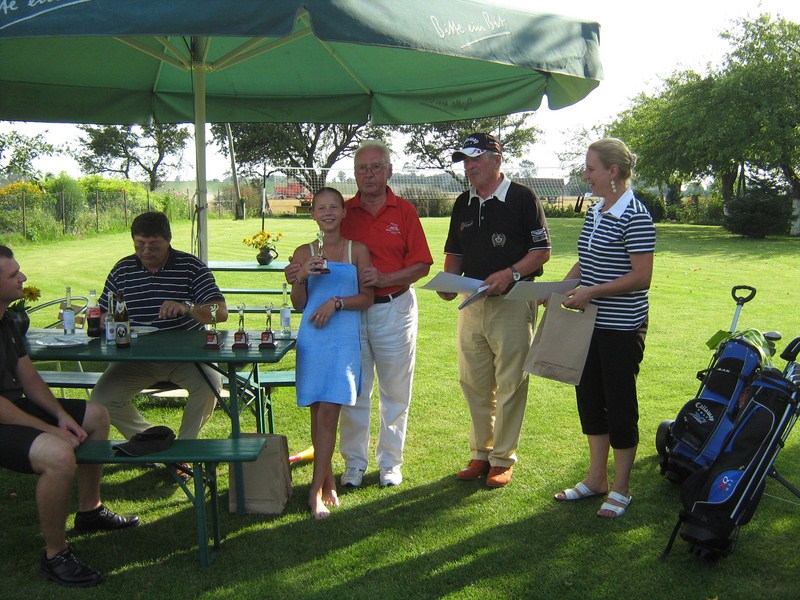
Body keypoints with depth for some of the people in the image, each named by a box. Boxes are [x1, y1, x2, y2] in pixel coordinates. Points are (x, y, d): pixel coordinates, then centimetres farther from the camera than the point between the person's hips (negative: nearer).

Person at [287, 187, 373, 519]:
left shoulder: (358, 250, 5)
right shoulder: (304, 253, 8)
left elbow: (367, 298, 3)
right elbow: (298, 304, 9)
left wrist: (336, 302, -12)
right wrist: (301, 277, -9)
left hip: (345, 338, -2)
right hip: (312, 338, 2)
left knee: (328, 412, -7)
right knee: (318, 413, 6)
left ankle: (317, 489, -1)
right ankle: (328, 480, 20)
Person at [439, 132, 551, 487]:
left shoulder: (522, 198, -5)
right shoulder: (463, 204, 13)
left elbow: (542, 251, -6)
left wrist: (510, 274, -21)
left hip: (513, 302, -6)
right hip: (472, 303, 6)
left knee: (510, 384, 0)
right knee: (473, 382, 11)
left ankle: (503, 458, 13)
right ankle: (480, 453, 25)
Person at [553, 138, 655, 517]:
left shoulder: (635, 216, -16)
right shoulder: (594, 212, 9)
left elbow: (641, 277, -20)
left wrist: (592, 292, -22)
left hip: (623, 327, -9)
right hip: (590, 323, 9)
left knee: (620, 404, 3)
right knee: (589, 398, 15)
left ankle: (621, 489, 19)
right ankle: (596, 478, 30)